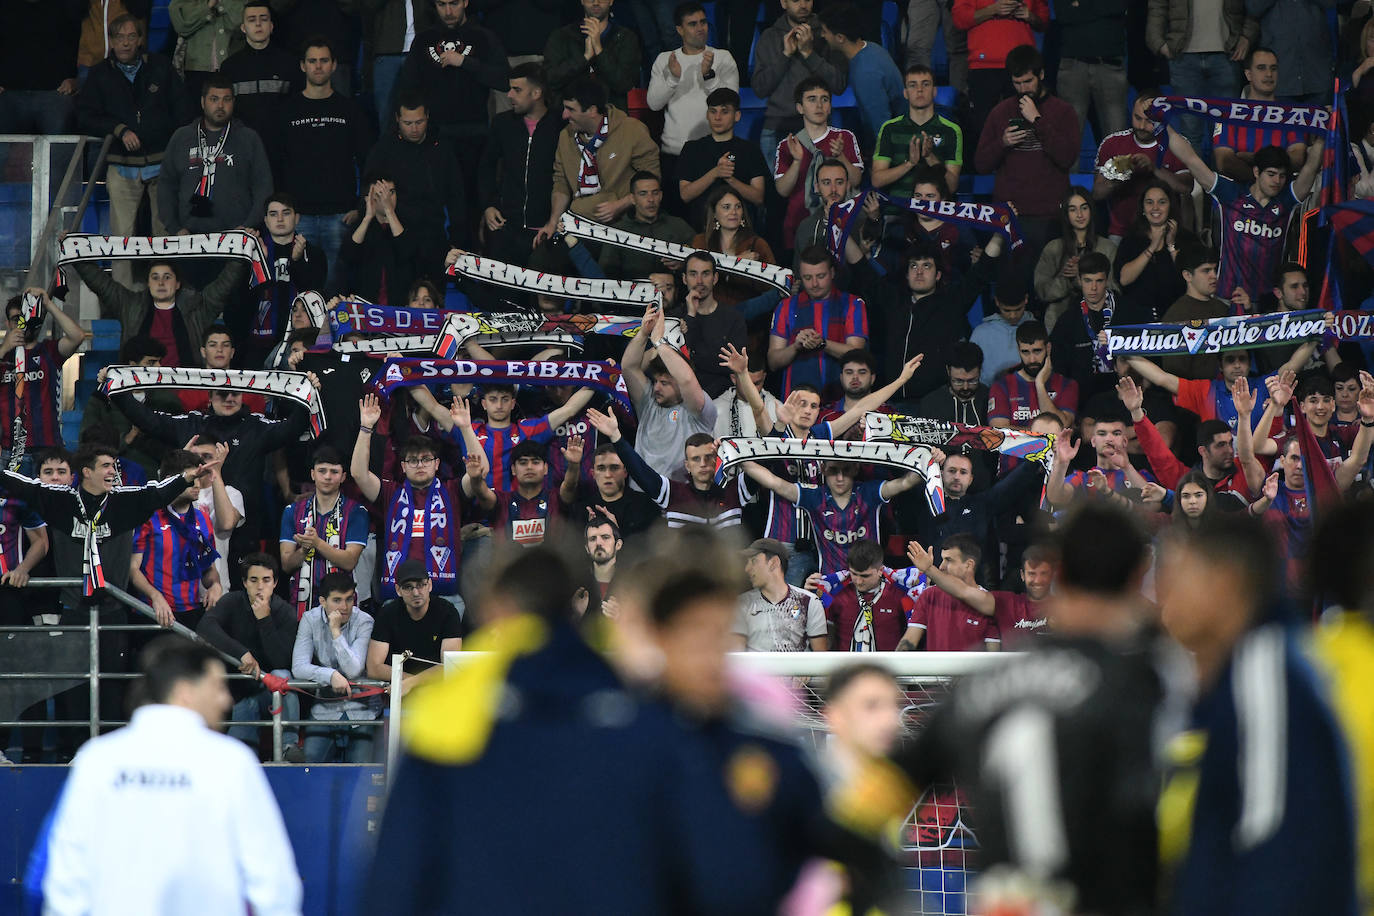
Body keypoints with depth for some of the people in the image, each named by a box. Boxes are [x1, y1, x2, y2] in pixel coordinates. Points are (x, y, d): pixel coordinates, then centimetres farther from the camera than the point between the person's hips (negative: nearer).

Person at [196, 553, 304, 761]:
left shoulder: (284, 612, -5)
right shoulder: (233, 603, -3)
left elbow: (282, 661, -17)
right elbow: (205, 628, -24)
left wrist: (264, 619, -23)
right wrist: (241, 653, -35)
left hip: (272, 692, 0)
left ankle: (289, 744, -34)